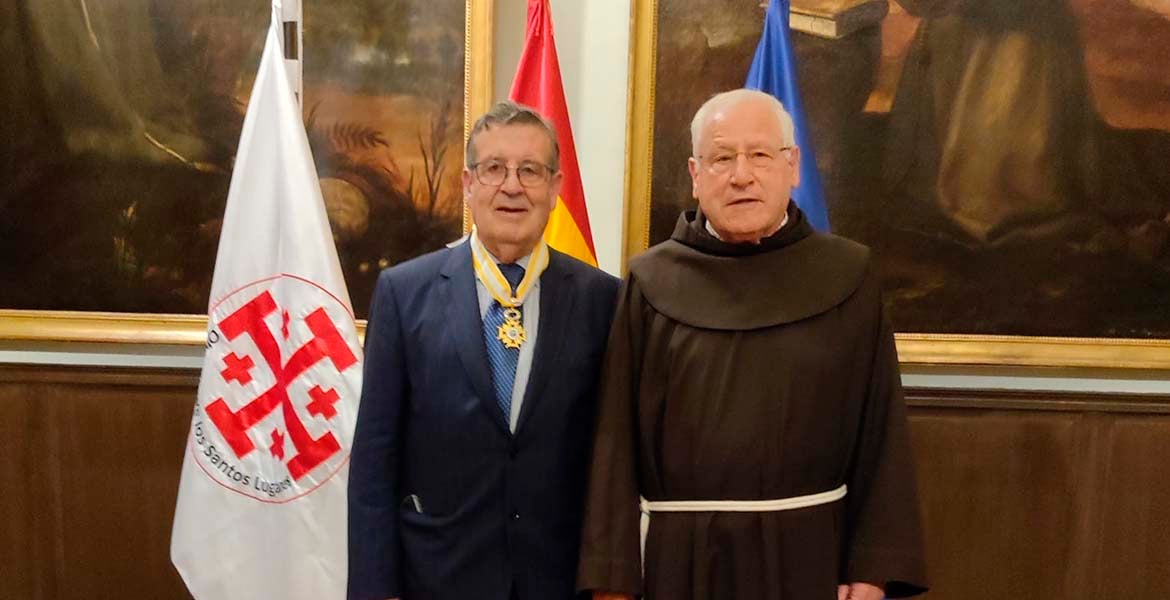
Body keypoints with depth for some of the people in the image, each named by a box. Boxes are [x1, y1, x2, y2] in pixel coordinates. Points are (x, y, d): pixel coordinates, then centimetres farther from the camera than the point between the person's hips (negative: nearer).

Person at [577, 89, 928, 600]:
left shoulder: (847, 275, -1)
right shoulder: (653, 283, -2)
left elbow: (880, 432, -3)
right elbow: (616, 438, -4)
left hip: (812, 552, 0)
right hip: (684, 556, 0)